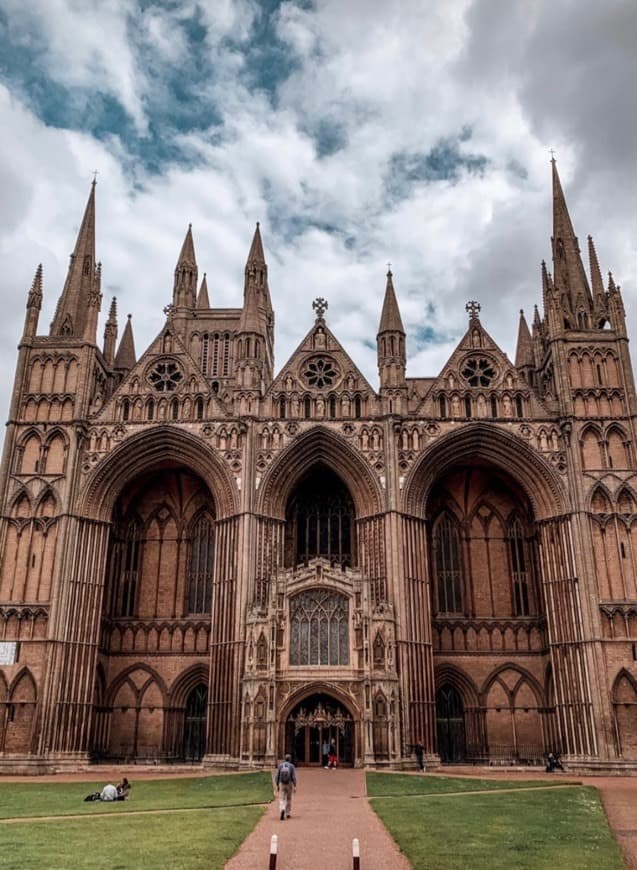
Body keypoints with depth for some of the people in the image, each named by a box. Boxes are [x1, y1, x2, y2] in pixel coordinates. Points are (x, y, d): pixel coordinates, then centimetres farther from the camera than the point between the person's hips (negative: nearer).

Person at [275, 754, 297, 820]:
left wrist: (277, 786, 8)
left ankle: (282, 810, -31)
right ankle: (287, 814, 25)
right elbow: (294, 777, -10)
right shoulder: (292, 766, -4)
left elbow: (277, 776, 1)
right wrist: (295, 786, -10)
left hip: (282, 784, 0)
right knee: (289, 799, 19)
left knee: (282, 800, -2)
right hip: (289, 784, 0)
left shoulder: (280, 766, 1)